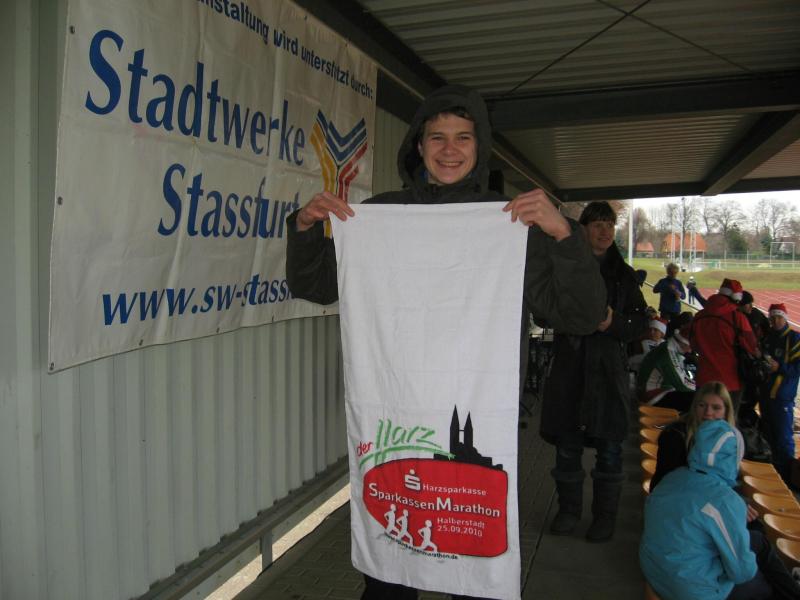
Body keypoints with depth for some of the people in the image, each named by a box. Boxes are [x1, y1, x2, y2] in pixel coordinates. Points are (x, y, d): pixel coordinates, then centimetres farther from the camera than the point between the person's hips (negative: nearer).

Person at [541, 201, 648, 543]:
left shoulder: (622, 273, 6)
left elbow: (641, 321, 6)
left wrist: (614, 323, -13)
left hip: (608, 367, 0)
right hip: (569, 365, 0)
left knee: (609, 446, 6)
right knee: (567, 444, 7)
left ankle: (605, 514, 22)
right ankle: (568, 509, 24)